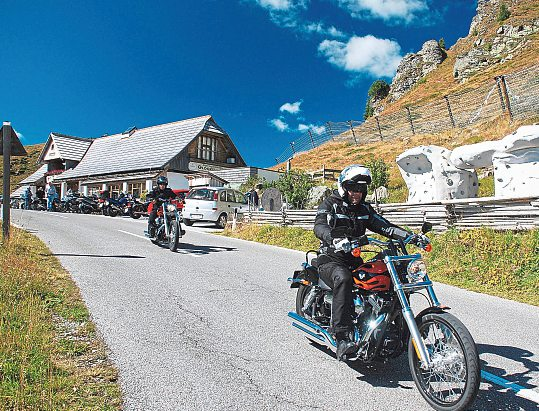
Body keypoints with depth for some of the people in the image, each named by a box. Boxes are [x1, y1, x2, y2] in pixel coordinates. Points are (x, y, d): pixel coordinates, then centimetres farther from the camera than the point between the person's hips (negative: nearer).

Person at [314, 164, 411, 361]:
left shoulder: (365, 209, 15)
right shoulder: (330, 204, -3)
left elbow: (383, 225, 5)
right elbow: (319, 227, -21)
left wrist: (408, 235, -13)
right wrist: (334, 239, -44)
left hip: (354, 261, 6)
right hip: (330, 260, -5)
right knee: (343, 278, -38)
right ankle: (342, 338, -39)